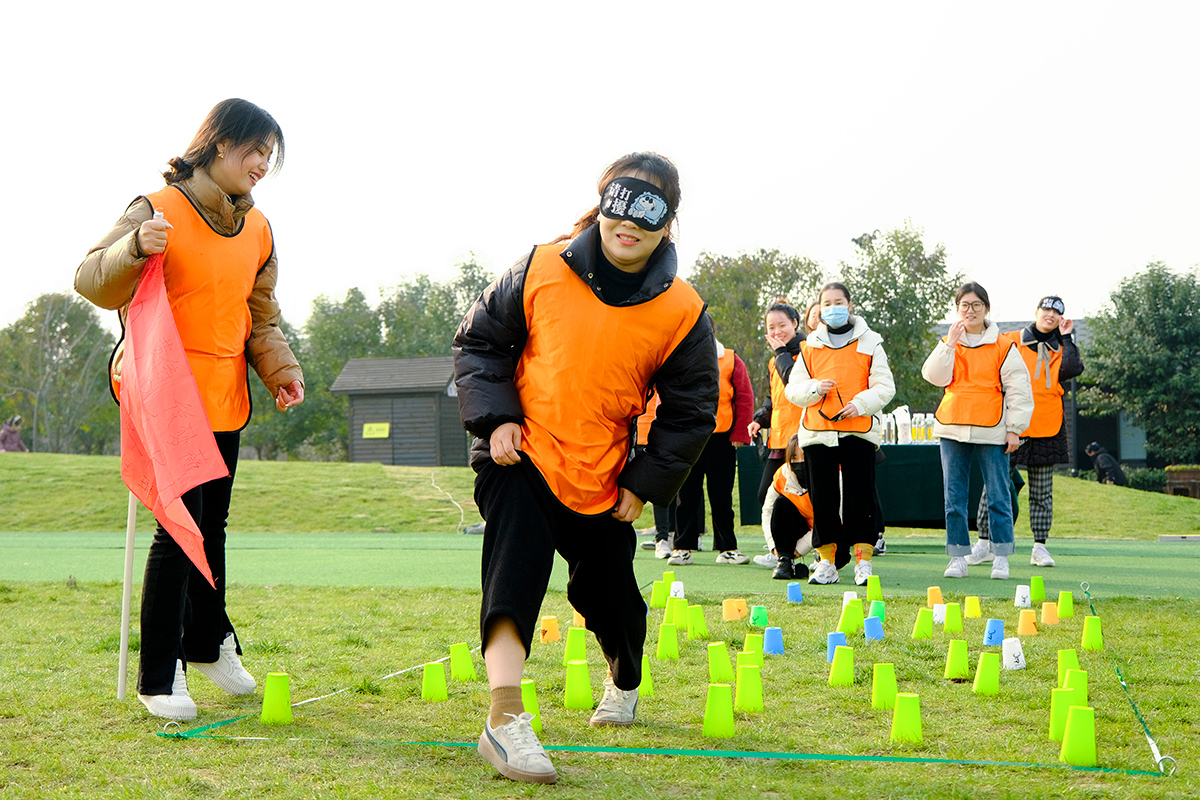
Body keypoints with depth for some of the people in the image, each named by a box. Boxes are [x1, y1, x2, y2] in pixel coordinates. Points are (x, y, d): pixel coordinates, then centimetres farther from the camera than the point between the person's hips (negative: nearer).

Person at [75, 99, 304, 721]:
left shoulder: (257, 229, 11)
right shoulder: (160, 210, -9)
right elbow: (91, 279, -12)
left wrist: (280, 368, 2)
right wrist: (135, 249, -31)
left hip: (225, 399, 7)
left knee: (213, 523, 18)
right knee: (180, 527, -8)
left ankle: (208, 642, 36)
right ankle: (159, 676, 2)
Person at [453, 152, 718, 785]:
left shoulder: (683, 314, -8)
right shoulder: (541, 271, -9)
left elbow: (690, 411, 2)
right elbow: (480, 340, 3)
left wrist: (647, 484, -2)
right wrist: (496, 418, -9)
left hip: (604, 481, 2)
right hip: (521, 460, -2)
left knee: (610, 594, 16)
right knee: (515, 566, -26)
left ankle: (624, 680, 49)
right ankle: (505, 720, -31)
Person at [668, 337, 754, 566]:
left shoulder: (730, 360, 1)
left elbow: (745, 397, 3)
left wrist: (740, 433, -2)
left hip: (721, 438, -1)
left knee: (722, 496, 5)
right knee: (686, 495, 4)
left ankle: (727, 548, 13)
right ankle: (683, 547, 11)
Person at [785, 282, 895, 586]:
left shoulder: (869, 342, 7)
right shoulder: (810, 346, 12)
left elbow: (884, 387, 3)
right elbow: (793, 389, 11)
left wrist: (861, 403, -14)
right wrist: (815, 388, -10)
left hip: (859, 429, -2)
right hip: (818, 431, 2)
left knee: (860, 497, -3)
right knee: (822, 498, 3)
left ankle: (863, 560, 3)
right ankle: (827, 562, 10)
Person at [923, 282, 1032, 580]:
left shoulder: (1003, 347, 0)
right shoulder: (948, 344, 9)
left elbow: (1019, 390, 0)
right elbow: (935, 376, -6)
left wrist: (1014, 429, -4)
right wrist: (950, 343, -12)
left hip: (992, 432, -3)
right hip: (953, 430, 3)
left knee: (998, 496, -1)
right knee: (954, 497, 4)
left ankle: (1001, 558, 8)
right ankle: (958, 558, 10)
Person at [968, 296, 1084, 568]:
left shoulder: (1061, 349, 11)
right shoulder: (1011, 341, 7)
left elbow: (1073, 370, -10)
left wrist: (1066, 337, -3)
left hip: (1047, 428, 2)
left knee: (1042, 491, 5)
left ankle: (1039, 546, 10)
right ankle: (984, 542, 5)